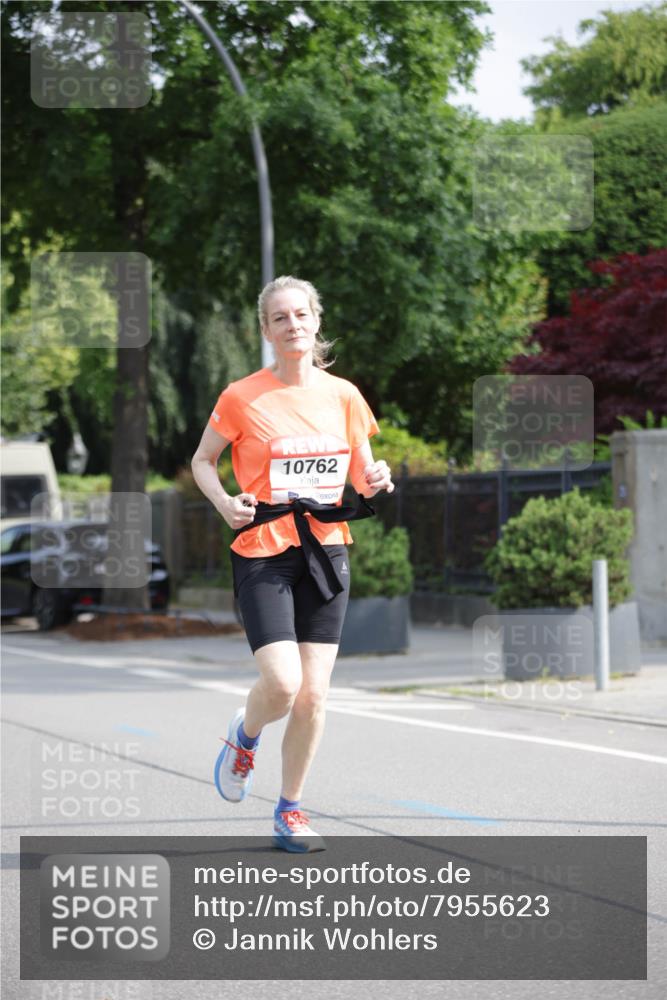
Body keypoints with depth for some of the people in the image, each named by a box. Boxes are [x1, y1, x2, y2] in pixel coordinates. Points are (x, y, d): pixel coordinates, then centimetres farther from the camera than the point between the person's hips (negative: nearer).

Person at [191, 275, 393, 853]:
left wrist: (375, 480, -8)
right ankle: (244, 737, 19)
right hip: (262, 551, -3)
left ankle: (291, 810, 16)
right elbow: (202, 461, 8)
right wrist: (225, 502, -11)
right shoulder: (242, 398, -3)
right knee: (282, 683, -17)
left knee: (314, 694, -1)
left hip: (325, 551, 3)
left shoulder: (343, 395, 6)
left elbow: (361, 474, 15)